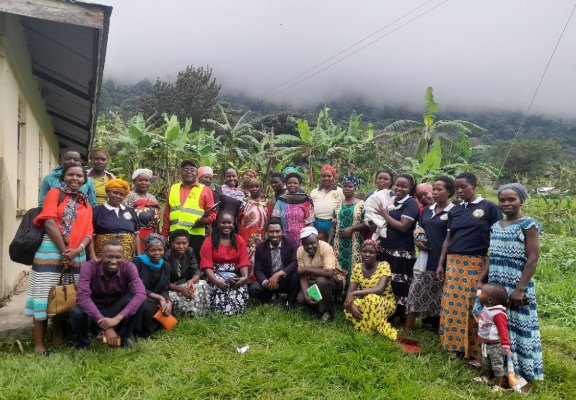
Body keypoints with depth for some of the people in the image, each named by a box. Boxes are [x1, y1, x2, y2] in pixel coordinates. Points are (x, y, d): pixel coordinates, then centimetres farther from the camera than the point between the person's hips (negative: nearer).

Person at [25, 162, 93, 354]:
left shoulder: (86, 205, 17)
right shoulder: (55, 193, 3)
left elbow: (88, 233, 7)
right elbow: (49, 222, -10)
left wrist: (77, 250, -13)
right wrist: (64, 251, -14)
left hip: (77, 255, 5)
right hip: (51, 251, -5)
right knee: (45, 296, -3)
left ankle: (58, 339, 19)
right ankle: (39, 344, 3)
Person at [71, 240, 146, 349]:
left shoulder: (128, 267, -20)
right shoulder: (89, 267, -23)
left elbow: (140, 294, -32)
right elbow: (82, 296, -36)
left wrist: (118, 318, -45)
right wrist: (105, 326, -43)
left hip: (116, 309, 1)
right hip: (93, 310, -1)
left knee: (136, 300, -28)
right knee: (77, 313, -33)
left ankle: (124, 337, -2)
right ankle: (82, 344, 0)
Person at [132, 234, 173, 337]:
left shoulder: (166, 266, 2)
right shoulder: (137, 262, -15)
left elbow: (164, 290, 0)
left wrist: (168, 301, -24)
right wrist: (159, 298, -26)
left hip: (155, 300, 5)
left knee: (166, 307, -24)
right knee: (146, 306, -35)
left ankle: (151, 330, 3)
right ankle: (140, 332, -8)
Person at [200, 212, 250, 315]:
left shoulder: (239, 240, 10)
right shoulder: (209, 241, 0)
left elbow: (244, 261, 0)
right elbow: (207, 264, -10)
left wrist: (245, 277, -21)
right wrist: (216, 280, -27)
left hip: (234, 275, 2)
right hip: (216, 274, -2)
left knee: (242, 288, -31)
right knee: (219, 288, -36)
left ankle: (236, 310, -7)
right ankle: (222, 310, -11)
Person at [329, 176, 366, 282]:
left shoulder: (361, 204, -2)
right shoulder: (338, 205, 9)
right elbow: (333, 225, 11)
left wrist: (351, 229, -15)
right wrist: (329, 242, 6)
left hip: (354, 242, -3)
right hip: (339, 242, 4)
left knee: (353, 267, -3)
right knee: (338, 267, 3)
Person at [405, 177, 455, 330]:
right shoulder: (427, 210, 12)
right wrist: (418, 241, 1)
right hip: (425, 259, 6)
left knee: (441, 299, 4)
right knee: (415, 293, 4)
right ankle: (407, 330, 12)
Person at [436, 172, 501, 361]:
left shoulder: (489, 208, 0)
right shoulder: (454, 211, 13)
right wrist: (441, 264, 10)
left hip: (477, 265, -4)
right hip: (453, 264, 5)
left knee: (474, 307, -1)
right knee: (453, 305, 4)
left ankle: (476, 352, 11)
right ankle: (457, 346, 17)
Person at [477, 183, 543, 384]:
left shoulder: (528, 225, -8)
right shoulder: (495, 226, 10)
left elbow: (533, 259, -13)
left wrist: (520, 289, -17)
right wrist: (481, 280, 9)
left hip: (516, 288, -6)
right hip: (495, 287, 6)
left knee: (518, 328, 2)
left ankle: (520, 372, 16)